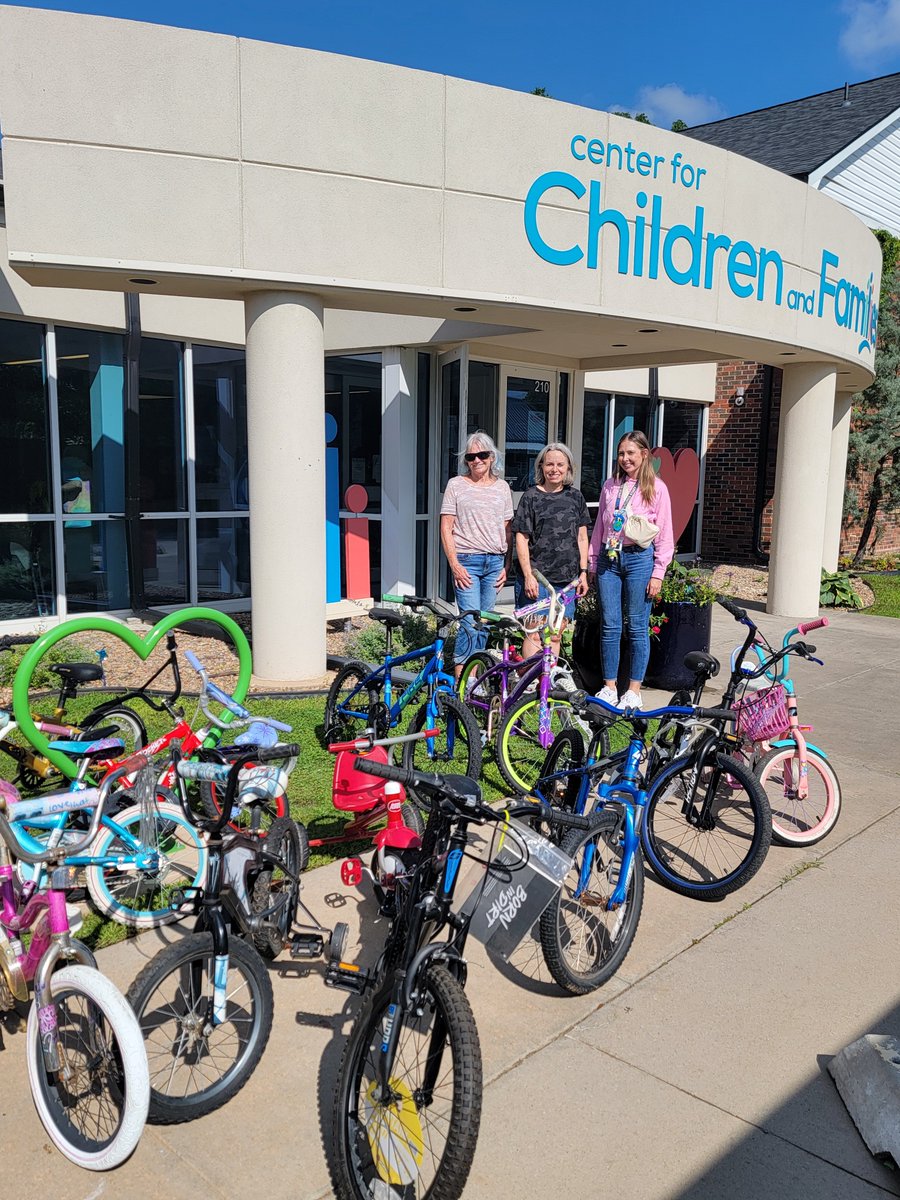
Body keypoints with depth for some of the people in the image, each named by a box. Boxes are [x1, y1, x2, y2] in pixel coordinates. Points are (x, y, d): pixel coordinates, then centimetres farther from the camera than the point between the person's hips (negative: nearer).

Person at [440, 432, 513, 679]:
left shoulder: (502, 487, 12)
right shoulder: (456, 485, 2)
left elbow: (507, 529, 13)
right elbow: (446, 528, -1)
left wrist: (506, 565, 6)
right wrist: (455, 564, -9)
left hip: (494, 562, 4)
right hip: (467, 561, -4)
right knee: (471, 622, -12)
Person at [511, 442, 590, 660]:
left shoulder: (575, 497, 11)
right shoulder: (531, 497, -2)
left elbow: (582, 537, 14)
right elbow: (521, 539, -5)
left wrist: (583, 572, 8)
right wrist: (528, 575, -13)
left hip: (567, 578, 4)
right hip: (536, 578, -4)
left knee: (555, 634, 9)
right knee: (534, 634, -5)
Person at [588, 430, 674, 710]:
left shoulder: (656, 487, 1)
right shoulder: (610, 485, 12)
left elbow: (664, 534, 0)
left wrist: (658, 573, -6)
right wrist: (592, 564, 12)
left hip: (639, 558, -3)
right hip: (609, 558, 4)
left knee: (637, 626, 1)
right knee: (609, 625, 4)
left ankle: (634, 689, 12)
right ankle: (609, 686, 14)